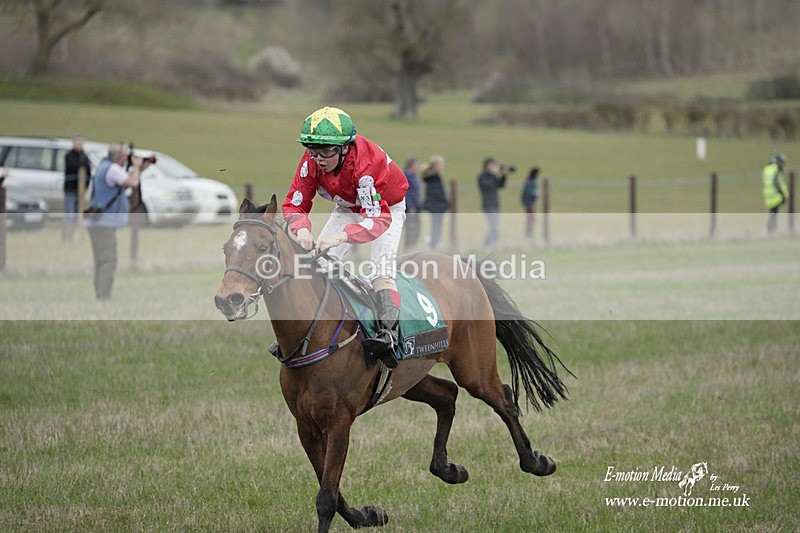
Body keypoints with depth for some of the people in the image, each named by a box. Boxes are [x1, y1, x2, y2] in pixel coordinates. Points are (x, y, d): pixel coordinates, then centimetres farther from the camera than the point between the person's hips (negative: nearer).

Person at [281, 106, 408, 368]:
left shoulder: (365, 163, -41)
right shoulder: (311, 162, -25)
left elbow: (378, 218, -46)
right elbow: (294, 204, -19)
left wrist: (342, 236, -61)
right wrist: (302, 229, -43)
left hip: (387, 208, -6)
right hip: (347, 209, 6)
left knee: (381, 265, -26)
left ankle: (388, 332, -39)